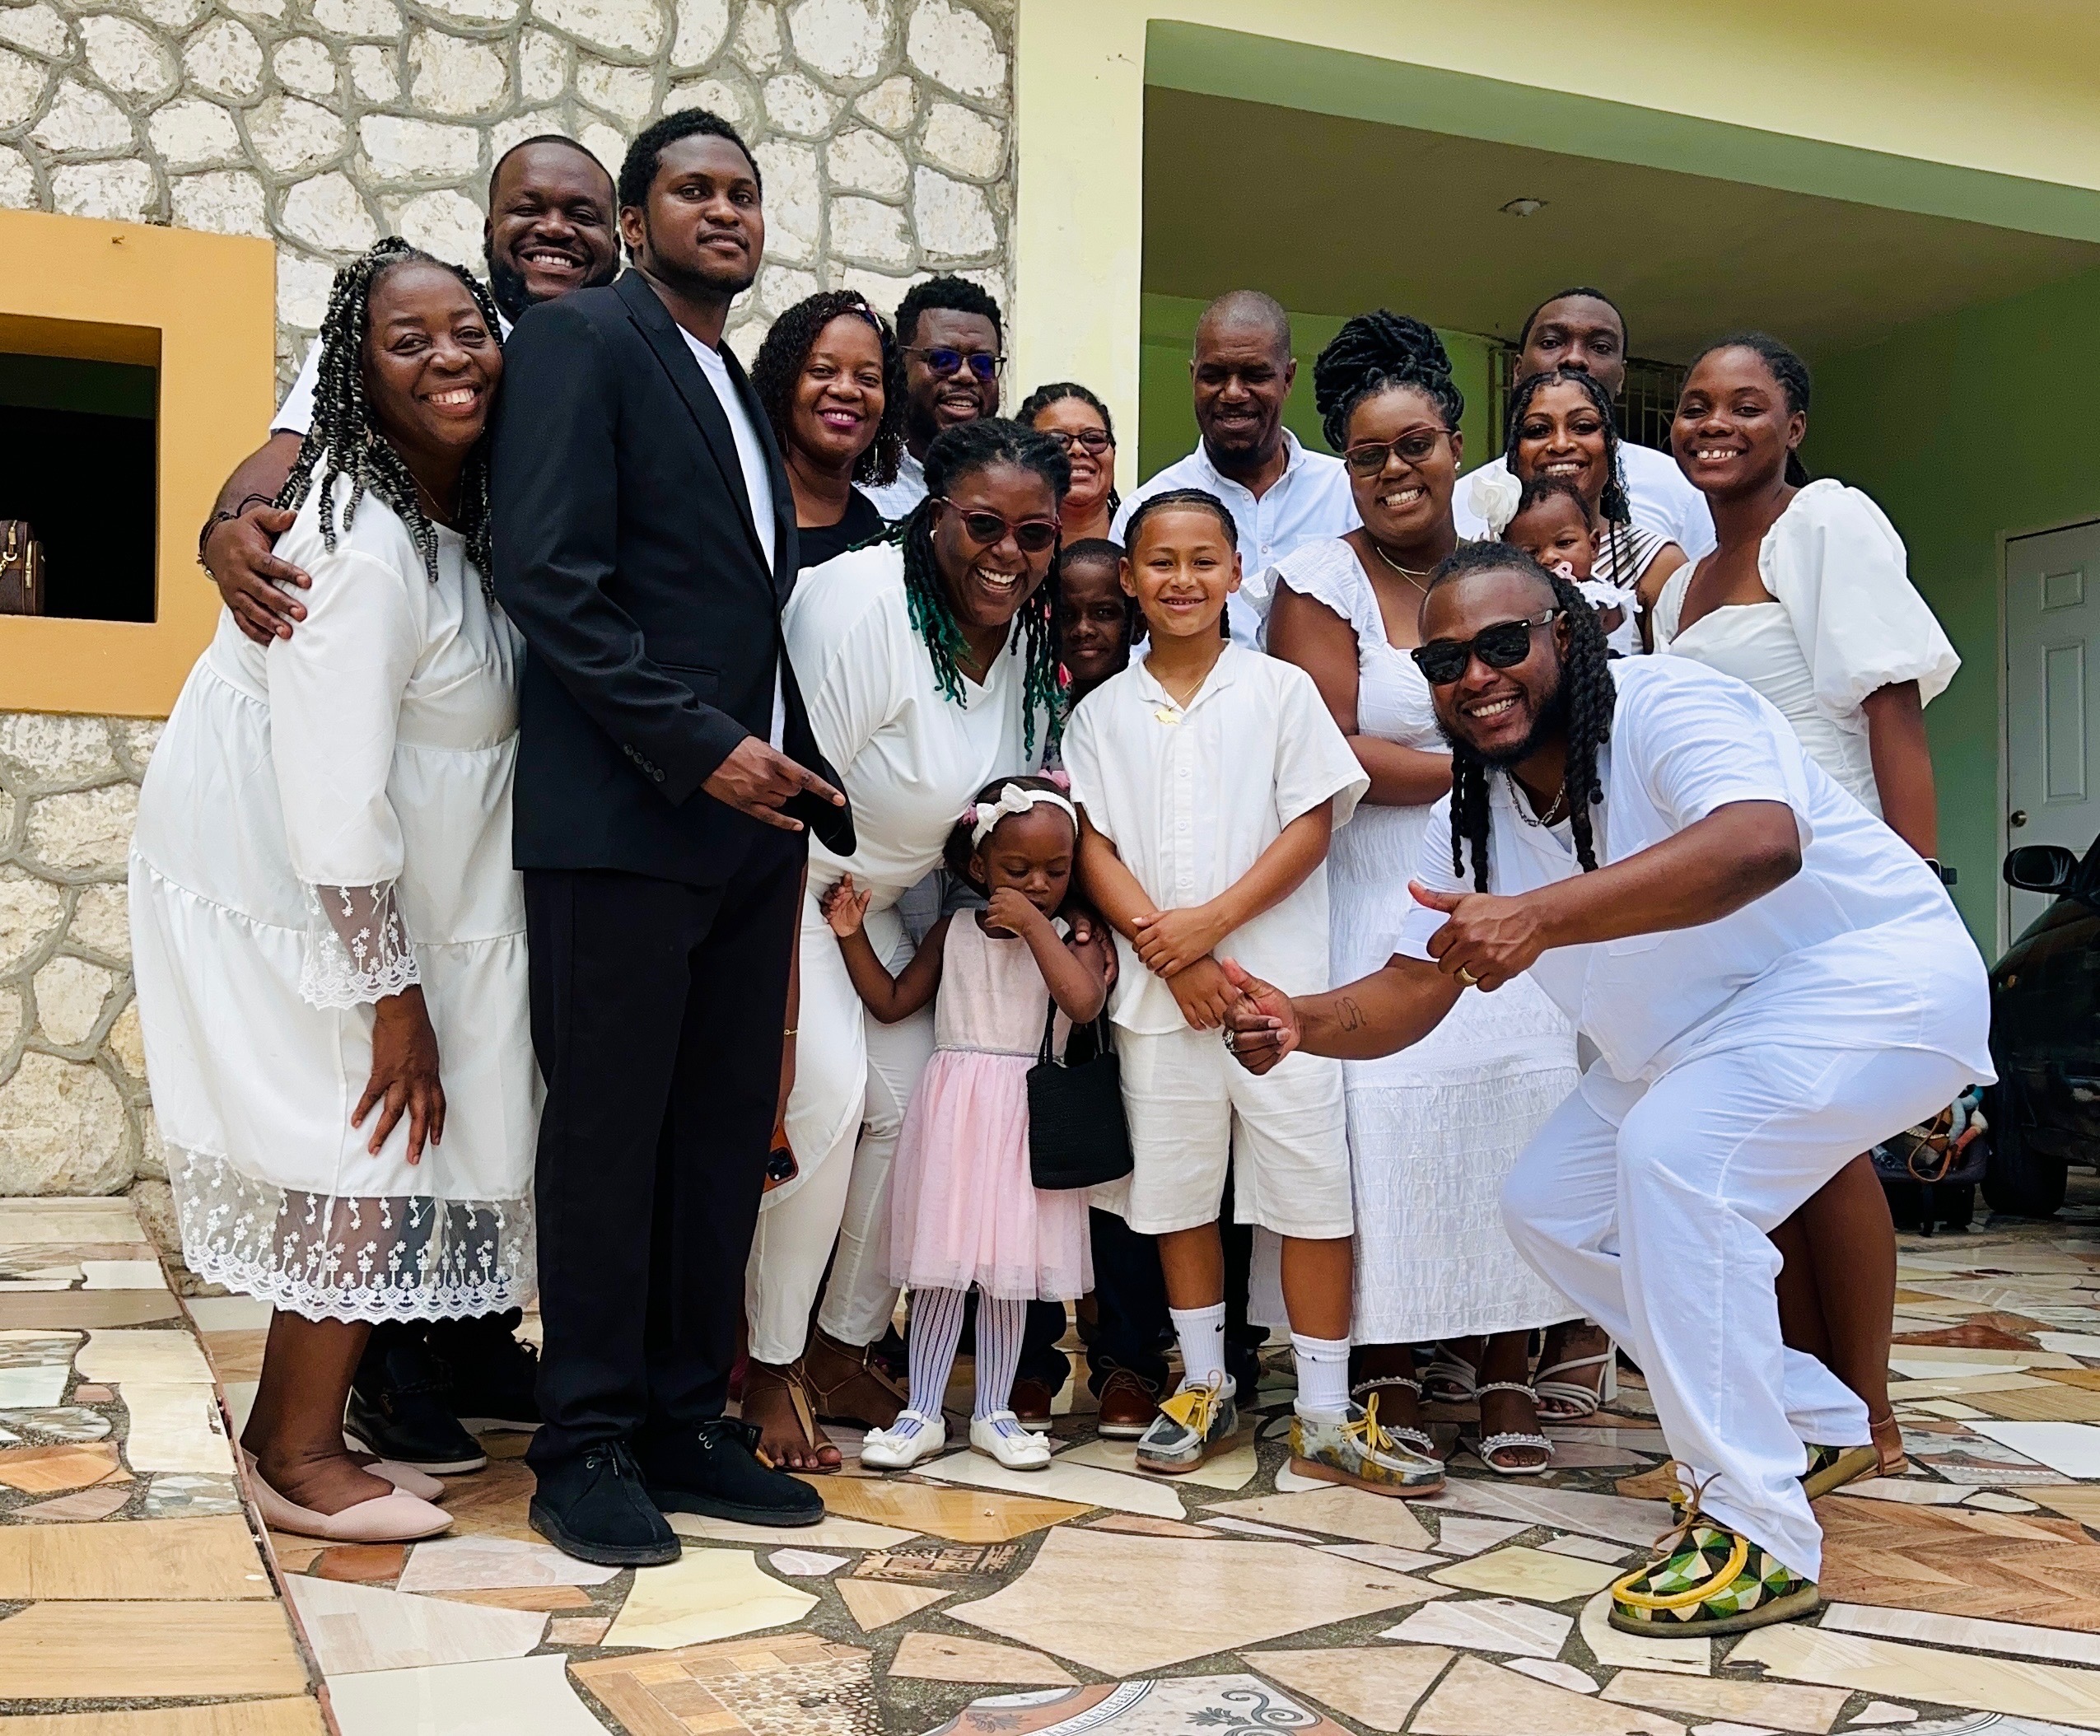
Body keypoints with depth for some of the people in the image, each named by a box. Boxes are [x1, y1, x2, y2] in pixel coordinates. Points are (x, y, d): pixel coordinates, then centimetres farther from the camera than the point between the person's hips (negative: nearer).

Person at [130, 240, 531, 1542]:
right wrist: (395, 995, -21)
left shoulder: (463, 507, 2)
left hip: (371, 884, 9)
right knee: (369, 1152, -4)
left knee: (351, 1157, 13)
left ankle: (290, 1426, 26)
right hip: (287, 887, -9)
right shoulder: (361, 543, -25)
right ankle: (303, 1458, 10)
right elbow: (336, 796, -26)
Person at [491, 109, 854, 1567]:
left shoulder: (746, 395, 22)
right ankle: (587, 1447, 11)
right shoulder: (580, 340, -2)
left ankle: (686, 1422, 19)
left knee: (728, 1136, 9)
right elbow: (548, 578, -13)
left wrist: (799, 770, 8)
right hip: (622, 814, -7)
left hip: (751, 814, 7)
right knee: (608, 1136, 0)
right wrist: (698, 745, -17)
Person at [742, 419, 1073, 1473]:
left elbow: (1012, 797, 12)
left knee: (914, 1103, 1)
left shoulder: (1029, 635, -3)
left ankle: (846, 1348, 18)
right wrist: (784, 996, -24)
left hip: (872, 899, 8)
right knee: (827, 1095, -20)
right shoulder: (861, 604, -26)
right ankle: (772, 1366, -2)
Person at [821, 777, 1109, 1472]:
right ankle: (922, 1413, 12)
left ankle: (994, 1412, 19)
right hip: (954, 1112, 1)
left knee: (1009, 1266, 6)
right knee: (941, 1264, 3)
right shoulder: (954, 932, 6)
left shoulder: (1072, 939, -1)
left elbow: (1083, 1003, -20)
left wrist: (1034, 925, -18)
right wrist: (853, 938, -2)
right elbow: (891, 1002, 10)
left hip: (1027, 1116, -1)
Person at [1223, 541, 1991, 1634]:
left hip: (1874, 977, -9)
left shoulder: (1666, 707, -26)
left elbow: (1762, 845, -47)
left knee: (1672, 1153, -30)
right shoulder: (1468, 821, -1)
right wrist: (1300, 1022, -23)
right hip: (1693, 1040, 9)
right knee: (1548, 1206, 6)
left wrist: (1539, 916, -55)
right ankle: (1808, 1424, 20)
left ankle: (1760, 1534, -20)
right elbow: (1409, 992, -1)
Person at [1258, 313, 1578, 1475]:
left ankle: (1504, 1367, 8)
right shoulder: (1321, 581, -1)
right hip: (1383, 896, -3)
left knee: (1520, 1107, -3)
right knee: (1388, 1118, -7)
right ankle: (1389, 1375, 7)